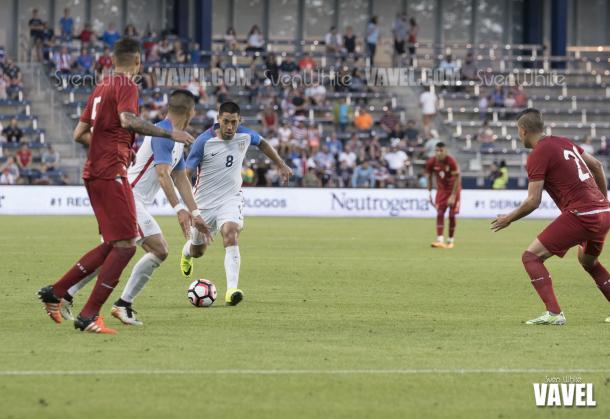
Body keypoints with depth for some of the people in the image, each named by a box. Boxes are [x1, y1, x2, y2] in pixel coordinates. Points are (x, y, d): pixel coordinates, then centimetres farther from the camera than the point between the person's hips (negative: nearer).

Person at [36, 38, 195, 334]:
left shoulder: (101, 88, 19)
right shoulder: (126, 86, -7)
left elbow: (80, 134, 22)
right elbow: (127, 120, -27)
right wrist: (169, 134, -23)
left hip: (94, 173, 9)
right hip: (111, 173, -9)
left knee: (114, 244, 15)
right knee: (126, 244, -9)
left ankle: (55, 292, 14)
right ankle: (89, 316, -11)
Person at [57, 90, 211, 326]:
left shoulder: (177, 139, 16)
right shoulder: (162, 134, -16)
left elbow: (181, 179, 18)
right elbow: (162, 175, -25)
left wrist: (195, 214, 13)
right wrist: (179, 209, -31)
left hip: (128, 200, 10)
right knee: (159, 251, -14)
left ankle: (64, 296, 18)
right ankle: (123, 305, -11)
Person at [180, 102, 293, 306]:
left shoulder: (245, 136, -8)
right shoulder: (204, 141, -19)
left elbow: (262, 143, 17)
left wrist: (281, 165, 20)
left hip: (231, 199, 1)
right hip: (204, 202, -1)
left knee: (230, 235, -28)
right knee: (198, 250, 16)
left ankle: (232, 290, -36)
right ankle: (187, 252, 57)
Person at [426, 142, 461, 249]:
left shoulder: (451, 162, -24)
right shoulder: (431, 163, -12)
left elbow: (457, 179, -20)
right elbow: (429, 178, 3)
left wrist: (453, 196, -22)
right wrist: (429, 193, -1)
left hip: (453, 189, -3)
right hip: (441, 189, 3)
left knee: (452, 215, -4)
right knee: (439, 214, -12)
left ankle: (450, 241, 8)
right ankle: (440, 240, -18)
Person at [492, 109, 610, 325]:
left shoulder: (537, 155, -7)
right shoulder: (564, 142, 16)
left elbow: (533, 202, -10)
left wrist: (508, 219, 5)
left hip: (581, 214, -8)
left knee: (531, 256, -4)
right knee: (588, 260, 33)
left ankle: (554, 313, -14)